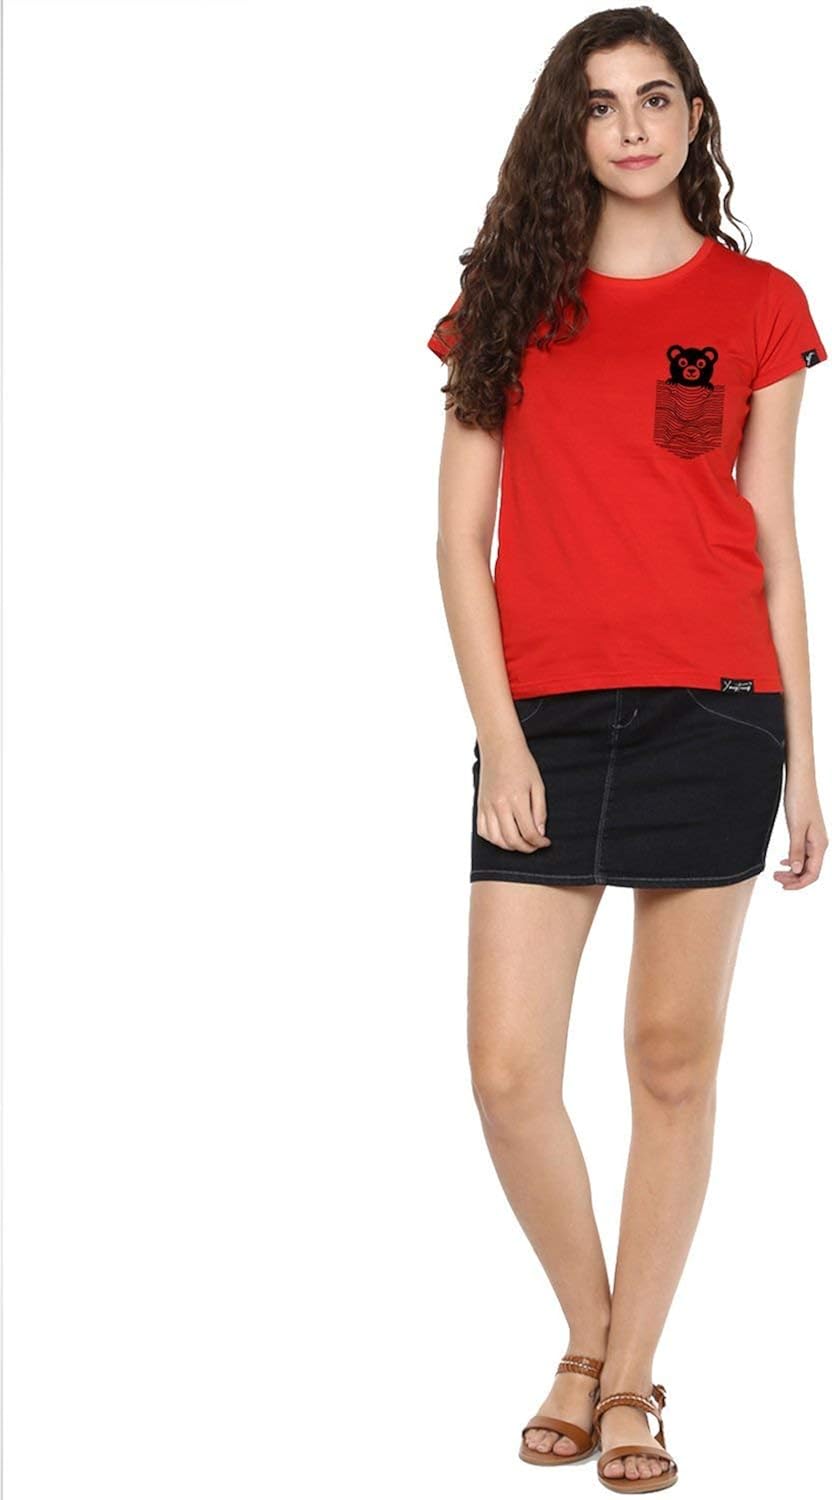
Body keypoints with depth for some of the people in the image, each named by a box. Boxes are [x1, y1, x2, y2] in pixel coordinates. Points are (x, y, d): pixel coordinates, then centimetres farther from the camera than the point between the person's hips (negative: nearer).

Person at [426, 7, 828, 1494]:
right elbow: (462, 536, 5)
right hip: (542, 716, 1)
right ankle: (588, 1338, 20)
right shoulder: (512, 297, 9)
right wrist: (498, 734, -6)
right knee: (507, 1067, -4)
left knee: (675, 1058, 4)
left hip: (712, 709, -1)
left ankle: (630, 1379, 18)